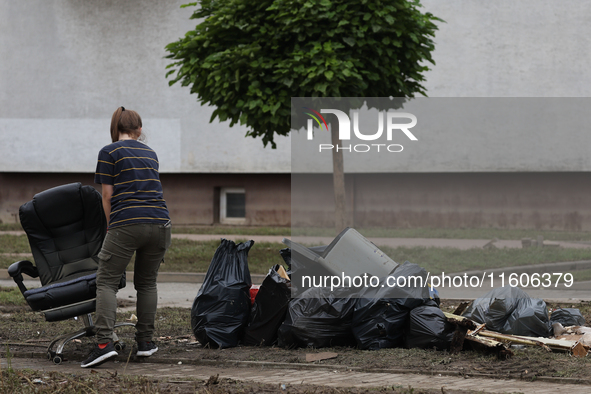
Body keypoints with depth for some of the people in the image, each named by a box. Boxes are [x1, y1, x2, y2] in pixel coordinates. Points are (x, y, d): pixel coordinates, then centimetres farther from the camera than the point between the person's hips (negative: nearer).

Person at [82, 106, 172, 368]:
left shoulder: (109, 153, 2)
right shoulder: (149, 153, 20)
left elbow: (108, 196, -1)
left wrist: (111, 227, 14)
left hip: (127, 224, -5)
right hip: (159, 223, 5)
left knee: (107, 282, -2)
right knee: (147, 282, 18)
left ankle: (105, 343, -16)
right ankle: (145, 341, 18)